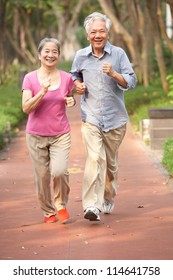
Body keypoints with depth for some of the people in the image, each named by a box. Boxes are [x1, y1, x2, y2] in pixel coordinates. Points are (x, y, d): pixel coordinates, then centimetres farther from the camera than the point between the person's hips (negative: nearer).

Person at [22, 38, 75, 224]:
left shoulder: (66, 78, 1)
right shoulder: (30, 78, -5)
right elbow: (26, 108, -13)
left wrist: (71, 101, -5)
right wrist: (43, 92, -26)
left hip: (60, 135, 0)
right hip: (36, 135, 0)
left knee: (59, 171, -18)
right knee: (42, 177, 4)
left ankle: (61, 205, 9)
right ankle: (48, 211, 26)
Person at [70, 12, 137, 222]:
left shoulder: (118, 54, -1)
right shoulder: (80, 56, 4)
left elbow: (132, 82, -5)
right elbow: (74, 75, 23)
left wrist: (113, 74, -22)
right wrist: (78, 85, 1)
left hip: (115, 119, 1)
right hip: (90, 118, -1)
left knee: (111, 162, 15)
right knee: (95, 158, -20)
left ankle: (107, 200, 36)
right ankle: (92, 206, -28)